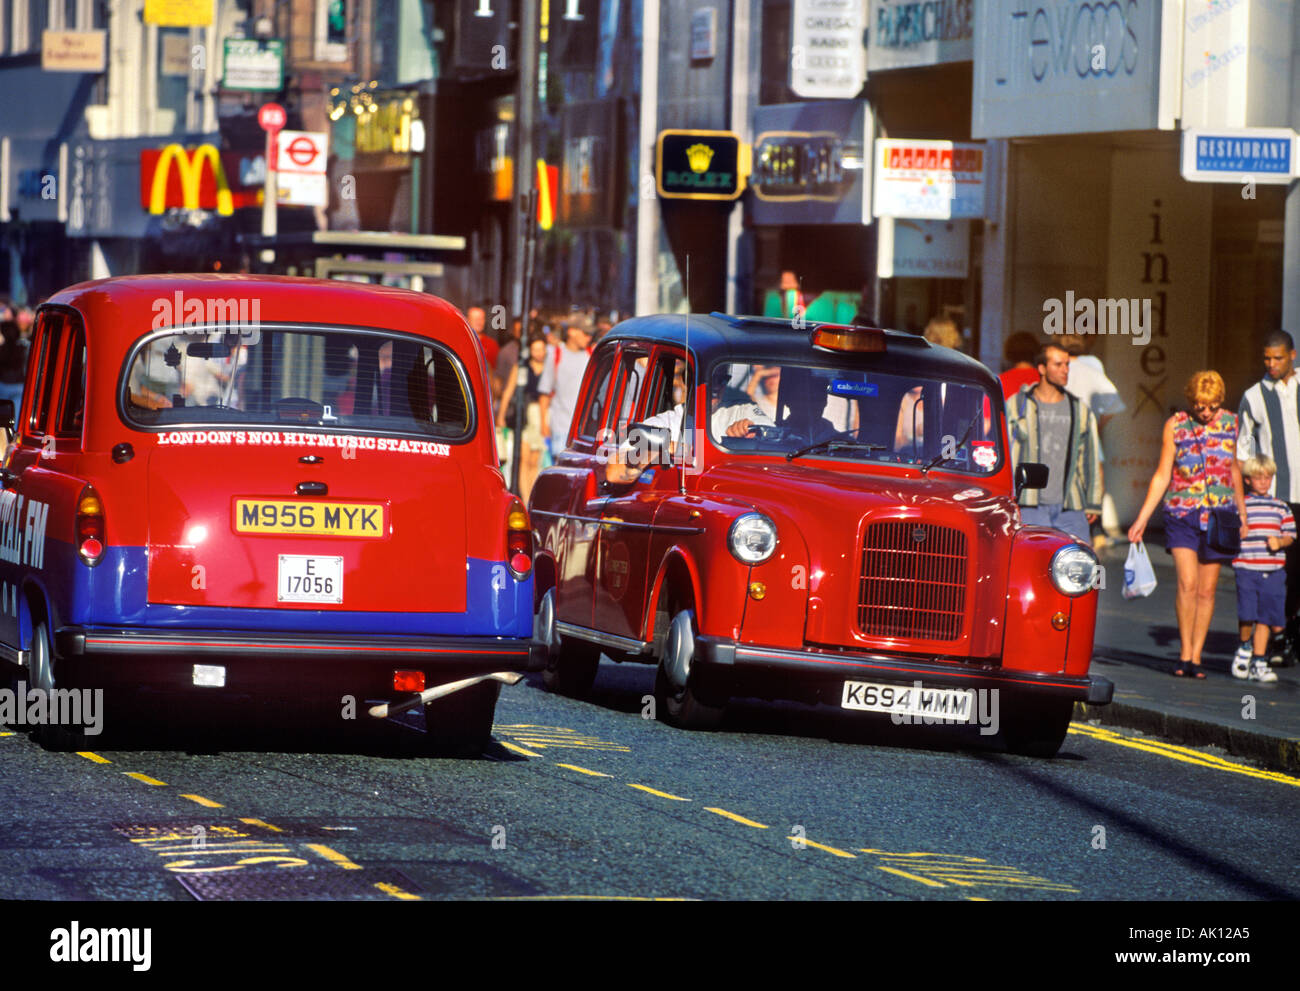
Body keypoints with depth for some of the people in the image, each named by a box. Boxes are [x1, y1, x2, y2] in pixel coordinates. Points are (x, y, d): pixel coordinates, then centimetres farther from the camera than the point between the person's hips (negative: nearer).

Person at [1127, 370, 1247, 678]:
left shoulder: (1229, 422, 5)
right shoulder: (1175, 426, -1)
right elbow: (1162, 476, 2)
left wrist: (1242, 512, 22)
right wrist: (1142, 518, -2)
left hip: (1218, 517, 2)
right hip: (1182, 514, -2)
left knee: (1207, 590, 2)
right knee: (1187, 584, -14)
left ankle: (1196, 657, 8)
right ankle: (1185, 654, -5)